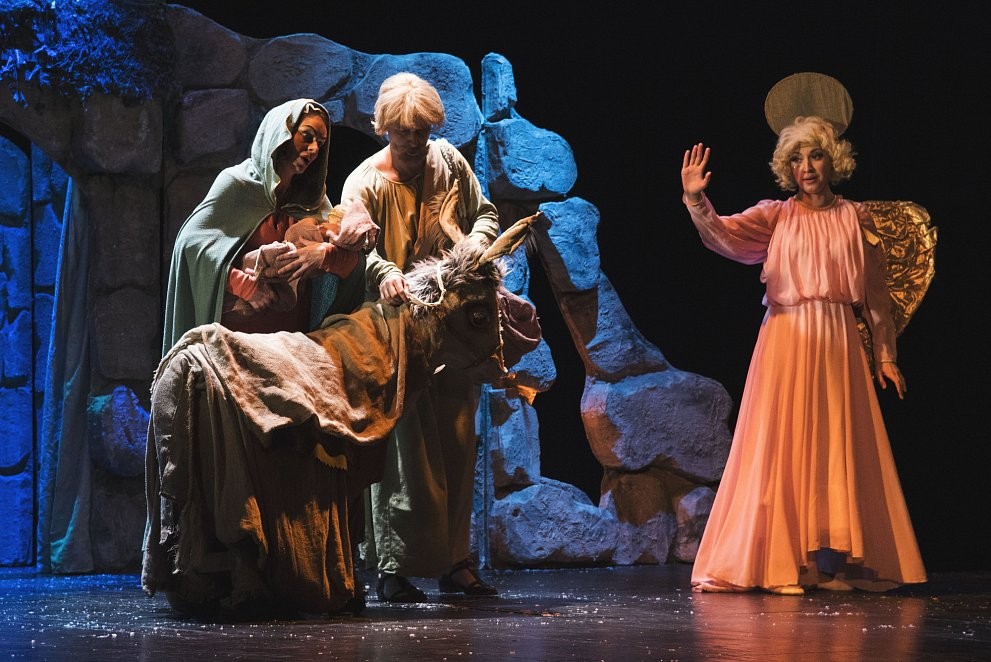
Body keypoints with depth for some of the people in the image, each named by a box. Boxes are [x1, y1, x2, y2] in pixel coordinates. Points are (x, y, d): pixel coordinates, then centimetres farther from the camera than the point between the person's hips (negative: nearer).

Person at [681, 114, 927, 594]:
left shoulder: (855, 218, 9)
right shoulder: (776, 216, 6)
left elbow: (876, 293, 11)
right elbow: (722, 235, -10)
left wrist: (886, 355, 9)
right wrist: (696, 200, -28)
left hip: (838, 344, 1)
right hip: (786, 341, -1)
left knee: (838, 449, 1)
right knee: (783, 448, -5)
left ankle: (835, 565, 7)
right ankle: (779, 565, -3)